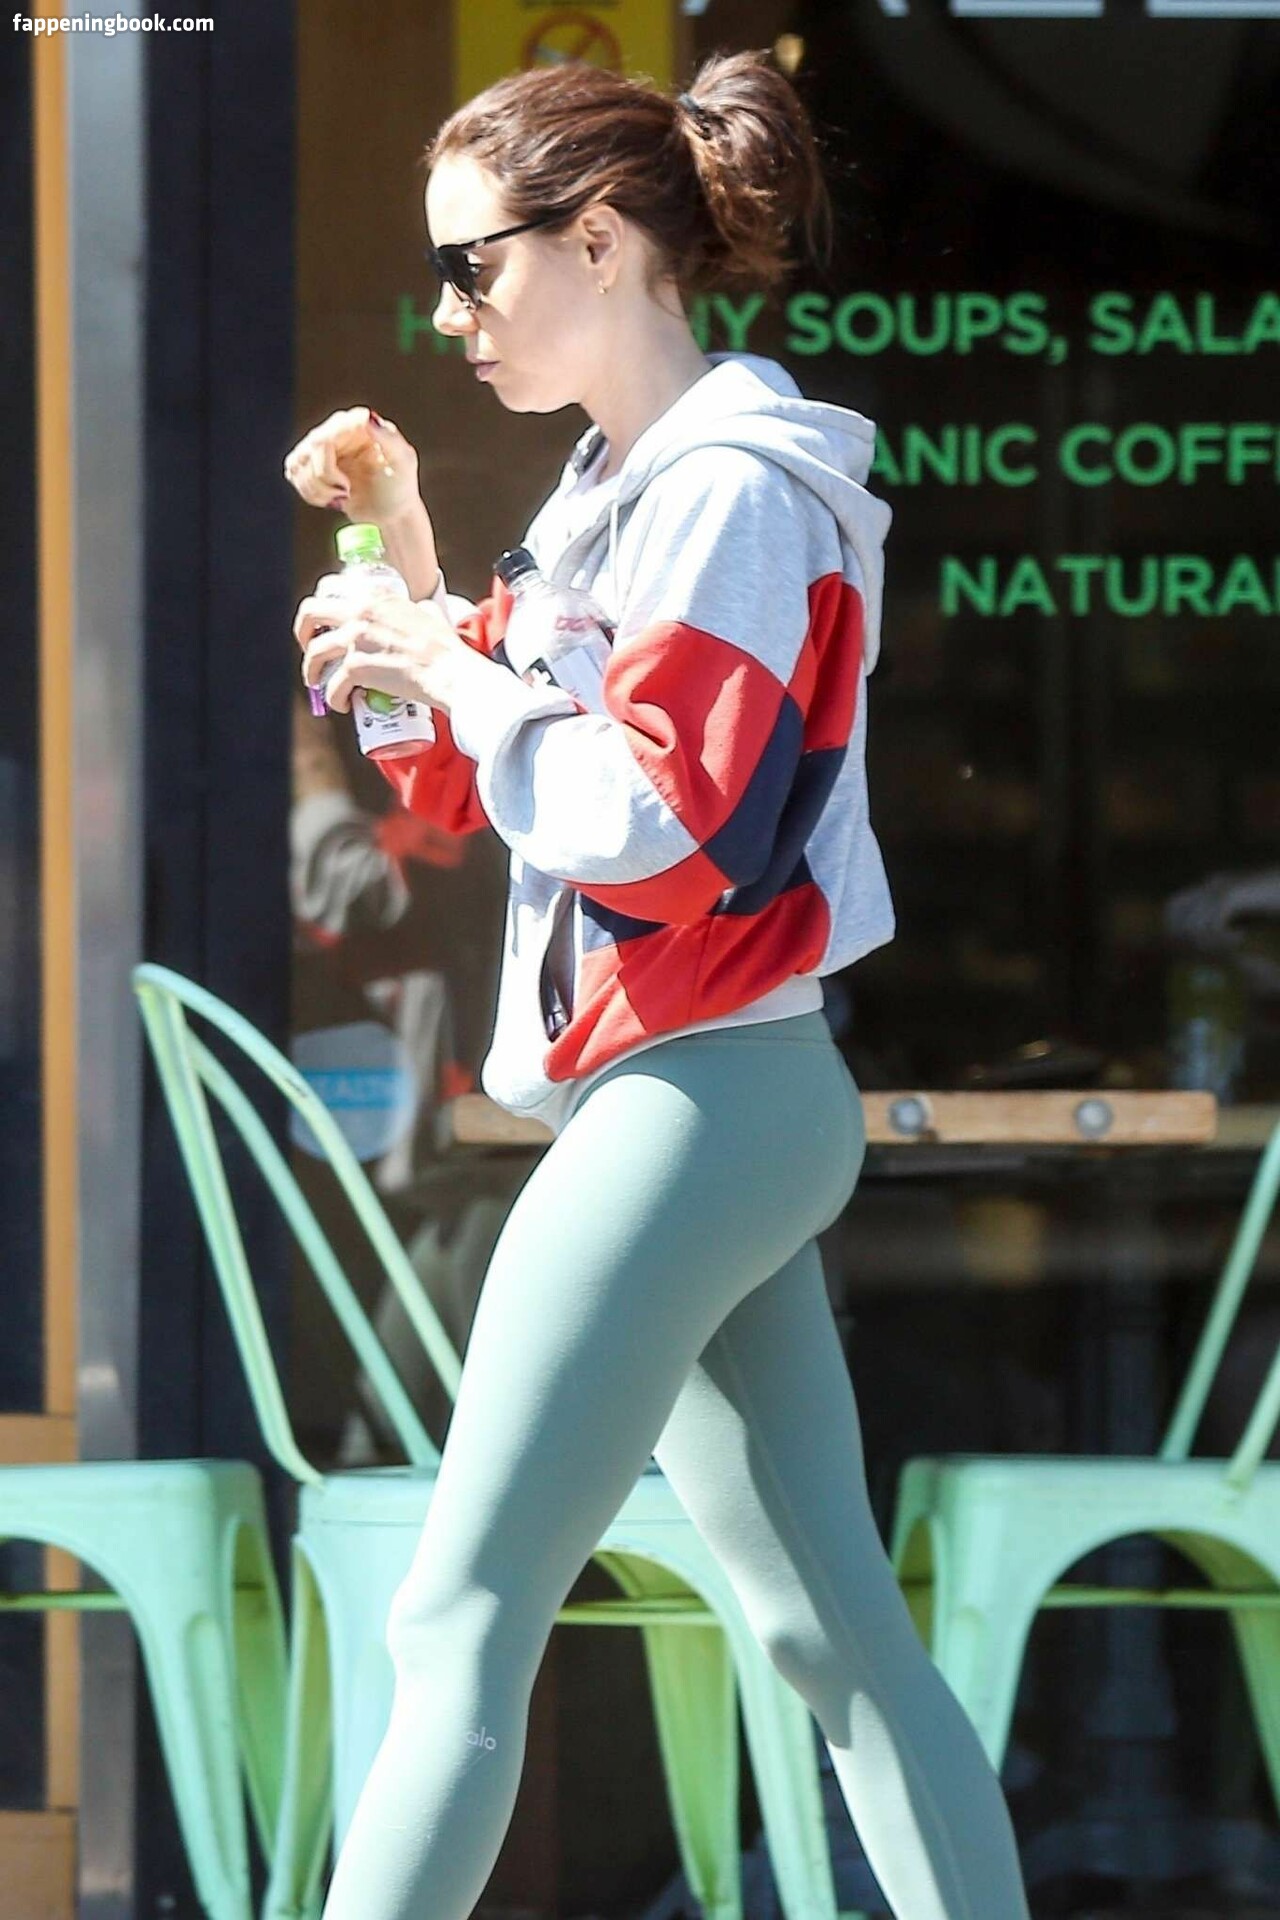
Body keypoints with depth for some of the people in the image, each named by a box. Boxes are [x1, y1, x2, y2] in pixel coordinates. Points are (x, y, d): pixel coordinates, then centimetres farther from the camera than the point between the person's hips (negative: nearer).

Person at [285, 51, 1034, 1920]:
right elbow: (461, 785, 22)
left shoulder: (733, 493, -13)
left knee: (458, 1625, -9)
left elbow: (651, 823, -21)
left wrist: (447, 669, -10)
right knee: (838, 1630, 7)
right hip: (737, 1110, 10)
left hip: (690, 1104, -10)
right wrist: (404, 546, 10)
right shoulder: (621, 488, 16)